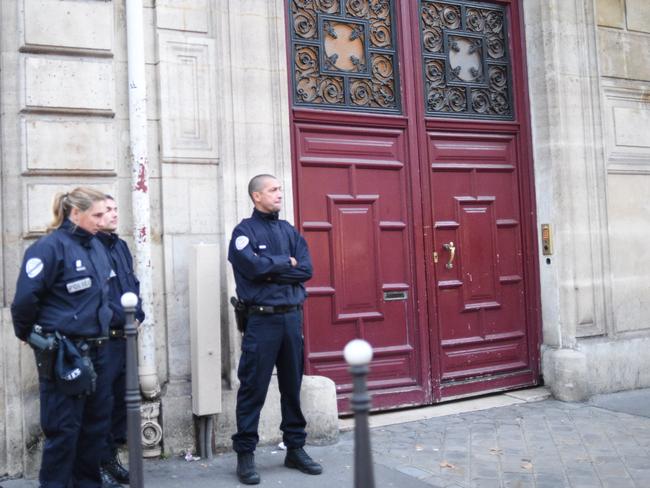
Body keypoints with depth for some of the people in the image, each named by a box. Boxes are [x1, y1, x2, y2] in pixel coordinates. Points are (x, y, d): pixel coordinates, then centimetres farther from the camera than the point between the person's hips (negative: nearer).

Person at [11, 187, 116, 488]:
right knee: (63, 428, 2)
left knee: (96, 423, 15)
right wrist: (26, 334, -3)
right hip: (62, 353, -7)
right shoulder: (50, 246, -15)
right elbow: (25, 298, -16)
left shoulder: (96, 246, 9)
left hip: (95, 349, 7)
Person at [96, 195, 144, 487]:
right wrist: (123, 317, -14)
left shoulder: (120, 246, 15)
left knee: (121, 398, 13)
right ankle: (98, 463, 10)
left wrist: (137, 315, 2)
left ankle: (111, 457, 25)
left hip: (124, 336, 8)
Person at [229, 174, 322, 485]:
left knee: (293, 386, 11)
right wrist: (286, 262, -5)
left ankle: (295, 449, 22)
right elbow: (254, 266, -19)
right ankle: (245, 454, 9)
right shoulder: (244, 231, -2)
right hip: (262, 320, -5)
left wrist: (271, 270, -10)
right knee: (253, 389, -1)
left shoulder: (289, 231, 14)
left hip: (292, 317, 5)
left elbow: (306, 269, 2)